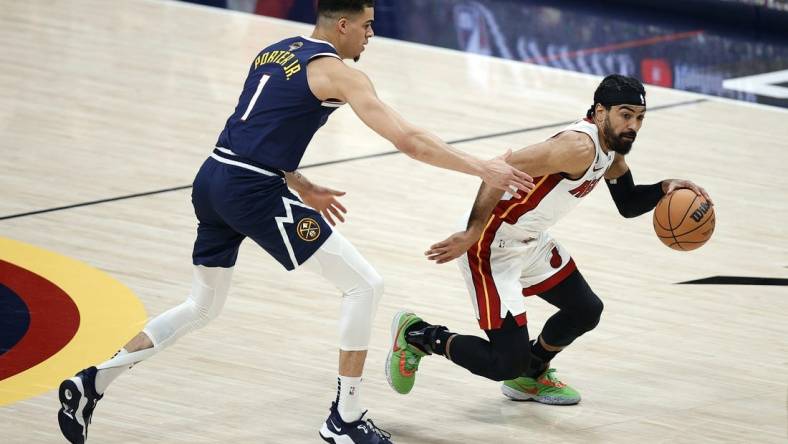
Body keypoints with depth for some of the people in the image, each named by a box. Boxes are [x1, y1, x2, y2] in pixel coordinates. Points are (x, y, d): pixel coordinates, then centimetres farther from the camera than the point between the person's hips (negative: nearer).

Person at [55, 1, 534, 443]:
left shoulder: (272, 53, 19)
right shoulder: (338, 73, -6)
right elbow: (407, 139, -13)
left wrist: (300, 186, 27)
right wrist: (483, 169, -9)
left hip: (212, 181, 8)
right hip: (254, 194, -8)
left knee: (203, 307, 25)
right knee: (365, 283, 2)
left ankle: (94, 381, 16)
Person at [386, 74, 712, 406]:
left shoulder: (612, 148, 4)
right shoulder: (579, 147, -27)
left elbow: (628, 204, 20)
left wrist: (664, 189, 0)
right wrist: (471, 235, -32)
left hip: (531, 242, 10)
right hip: (493, 247, -10)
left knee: (586, 311, 20)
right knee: (507, 362, -12)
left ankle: (530, 377, 42)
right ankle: (418, 335, 8)